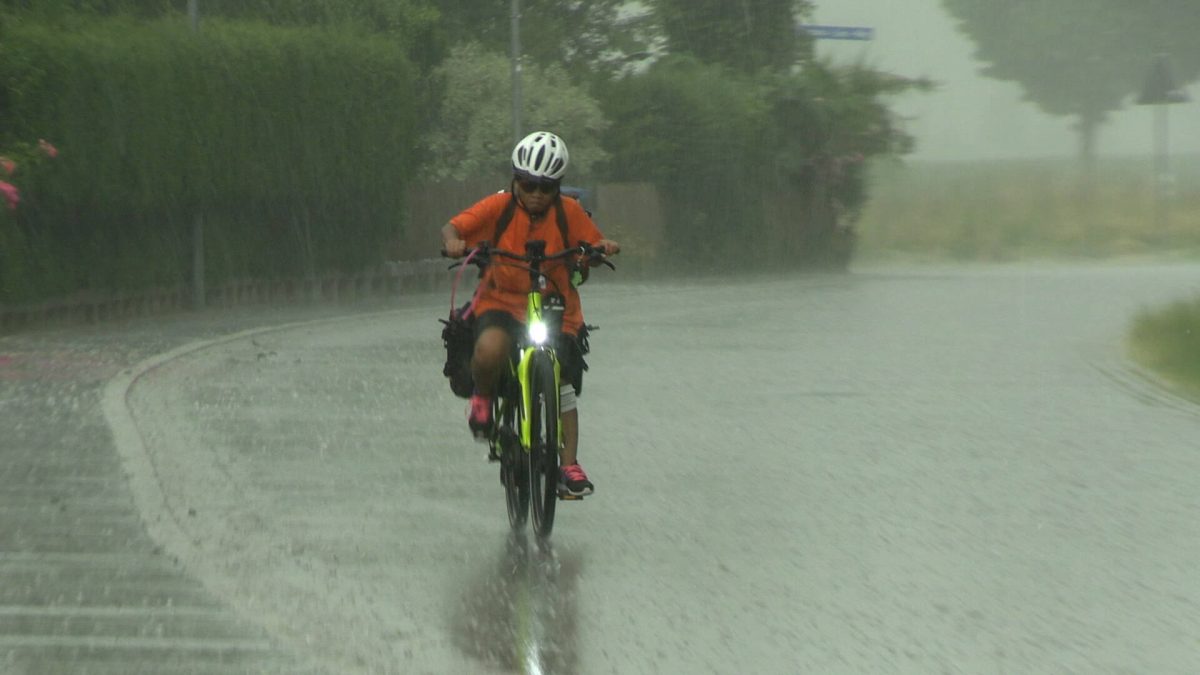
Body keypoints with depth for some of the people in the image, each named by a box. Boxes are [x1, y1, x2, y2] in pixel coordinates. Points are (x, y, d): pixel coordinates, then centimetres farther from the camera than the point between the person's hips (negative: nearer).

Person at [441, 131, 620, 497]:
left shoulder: (569, 212, -3)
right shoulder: (500, 206, -8)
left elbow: (592, 243, 2)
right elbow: (453, 227, -13)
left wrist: (604, 247, -21)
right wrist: (453, 242, -36)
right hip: (501, 302, -2)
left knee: (562, 381, -8)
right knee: (489, 350, -33)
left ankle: (569, 464, 1)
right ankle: (482, 397, 0)